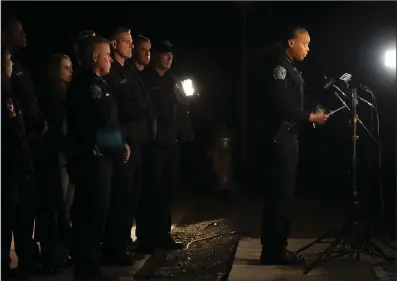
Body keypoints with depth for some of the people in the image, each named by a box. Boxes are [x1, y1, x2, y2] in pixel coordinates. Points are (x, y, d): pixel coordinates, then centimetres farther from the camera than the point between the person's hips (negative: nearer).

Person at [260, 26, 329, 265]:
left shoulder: (291, 69, 19)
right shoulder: (280, 67, -11)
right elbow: (281, 105, -21)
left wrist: (311, 115, 8)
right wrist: (310, 117, -17)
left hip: (289, 137, 10)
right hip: (281, 138, -10)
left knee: (283, 192, 11)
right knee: (280, 193, -8)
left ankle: (276, 248, 17)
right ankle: (273, 251, -4)